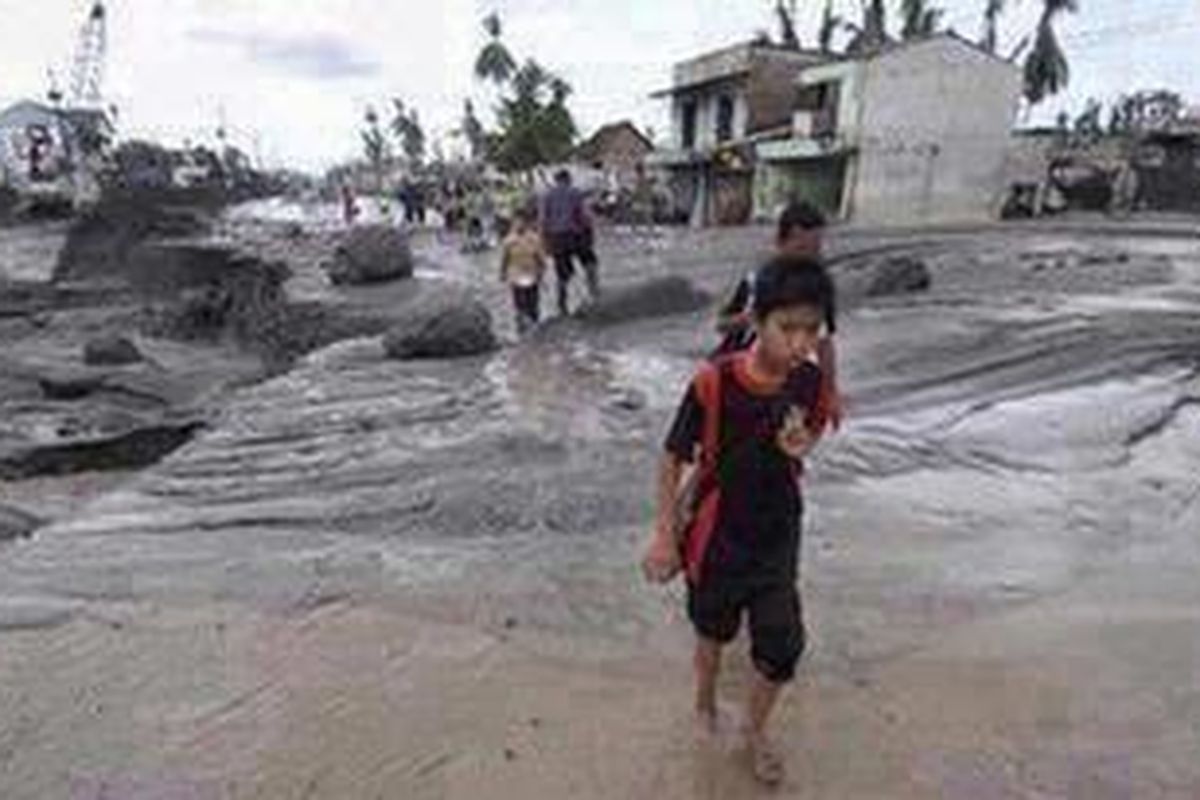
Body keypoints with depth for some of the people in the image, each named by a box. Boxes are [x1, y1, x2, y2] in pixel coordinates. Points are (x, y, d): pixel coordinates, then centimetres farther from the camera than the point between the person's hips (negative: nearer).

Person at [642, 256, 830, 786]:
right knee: (714, 630, 20)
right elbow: (673, 460, -16)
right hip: (718, 537, -3)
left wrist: (803, 445, -11)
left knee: (783, 644, 10)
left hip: (779, 536, 3)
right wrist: (665, 535, -13)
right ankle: (705, 701, 53)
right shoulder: (713, 382, -26)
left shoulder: (808, 379, -13)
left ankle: (755, 731, 39)